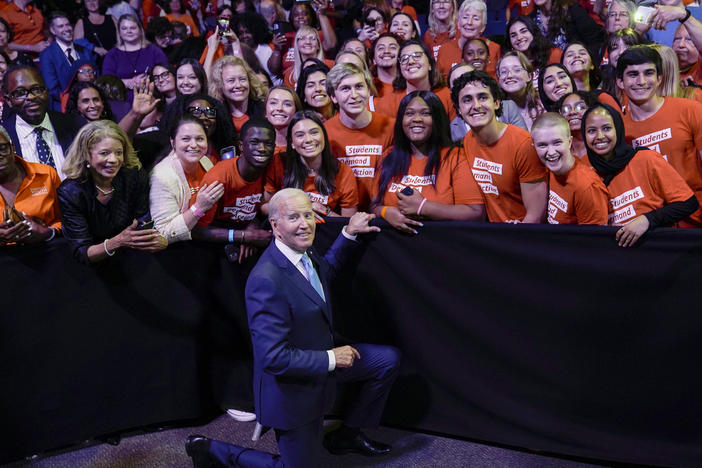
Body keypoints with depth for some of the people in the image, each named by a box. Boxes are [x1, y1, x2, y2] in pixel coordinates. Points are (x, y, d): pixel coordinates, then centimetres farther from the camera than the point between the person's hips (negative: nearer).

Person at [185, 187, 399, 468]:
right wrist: (332, 358, -25)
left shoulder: (304, 253, -6)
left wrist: (349, 233, 8)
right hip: (292, 386, -8)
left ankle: (346, 435, 26)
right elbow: (274, 358, -34)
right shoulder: (266, 280, -34)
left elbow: (326, 272, 20)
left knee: (389, 360, 11)